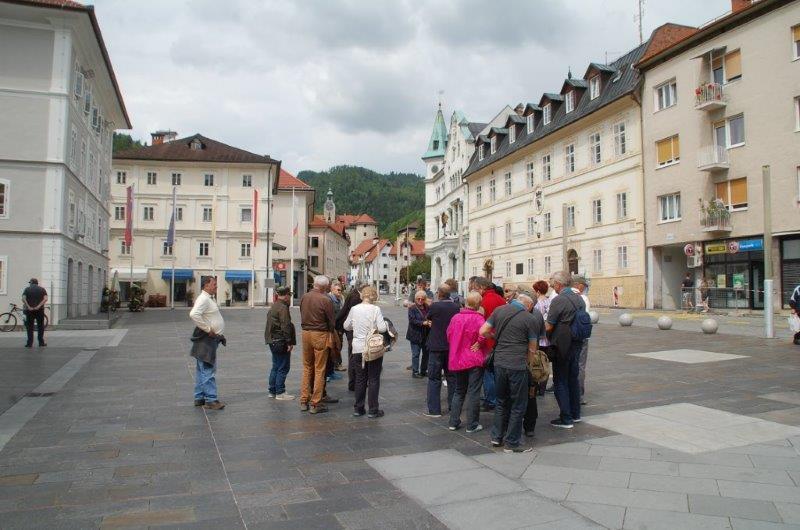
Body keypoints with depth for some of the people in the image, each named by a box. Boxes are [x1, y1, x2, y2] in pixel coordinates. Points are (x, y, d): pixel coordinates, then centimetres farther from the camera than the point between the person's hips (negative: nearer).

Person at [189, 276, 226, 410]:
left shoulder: (208, 299, 17)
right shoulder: (203, 299, -15)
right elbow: (194, 315, -31)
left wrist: (219, 334, 17)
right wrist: (208, 330, -24)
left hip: (211, 340, 11)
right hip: (206, 340, -11)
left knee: (202, 370, 14)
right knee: (208, 371, -8)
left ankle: (199, 398, 22)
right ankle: (210, 400, -5)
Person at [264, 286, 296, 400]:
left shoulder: (273, 307, 15)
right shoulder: (283, 308, -17)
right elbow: (285, 326, -21)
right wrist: (289, 342, -19)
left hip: (272, 341, 10)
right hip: (281, 342, -10)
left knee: (275, 367, 17)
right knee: (283, 368, -2)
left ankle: (272, 391, 24)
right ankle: (280, 393, 2)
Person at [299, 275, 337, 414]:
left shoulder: (304, 297, 2)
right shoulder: (326, 300, -15)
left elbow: (302, 315, 10)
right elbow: (331, 321, -8)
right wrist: (330, 332, 8)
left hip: (305, 333, 6)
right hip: (320, 335, -5)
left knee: (307, 367, 16)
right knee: (319, 370, 3)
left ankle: (304, 401, 21)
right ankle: (315, 404, 7)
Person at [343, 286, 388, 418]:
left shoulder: (354, 309, 0)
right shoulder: (375, 309, -11)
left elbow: (346, 326, 11)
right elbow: (382, 328, -17)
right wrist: (386, 324, 3)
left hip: (358, 349, 4)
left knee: (360, 379, 14)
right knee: (374, 379, 6)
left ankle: (358, 408, 20)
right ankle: (373, 410, 9)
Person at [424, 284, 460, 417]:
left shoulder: (434, 306, -16)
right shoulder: (456, 307, -3)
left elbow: (428, 318, 3)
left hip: (437, 347, -5)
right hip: (452, 347, 5)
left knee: (434, 378, 2)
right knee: (451, 377, 16)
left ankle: (434, 409, 1)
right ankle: (453, 406, 23)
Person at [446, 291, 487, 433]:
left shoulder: (455, 317, 2)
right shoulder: (478, 318, -15)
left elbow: (449, 335, 10)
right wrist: (478, 344, -13)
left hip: (457, 360, 5)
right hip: (474, 361, -5)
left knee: (459, 391, 18)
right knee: (473, 392, 4)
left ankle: (454, 422, 20)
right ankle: (472, 425, 9)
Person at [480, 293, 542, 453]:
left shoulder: (499, 310, 4)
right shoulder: (530, 319, -7)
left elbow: (483, 332, 5)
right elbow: (533, 348, -1)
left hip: (499, 362, 5)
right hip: (518, 366, -5)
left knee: (502, 401, 21)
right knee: (518, 405, 8)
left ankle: (497, 437, 27)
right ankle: (512, 443, 15)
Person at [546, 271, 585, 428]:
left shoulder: (558, 300, -18)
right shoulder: (579, 299, 5)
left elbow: (548, 327, -17)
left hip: (562, 345, -8)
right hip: (577, 344, 8)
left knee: (560, 381, 1)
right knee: (573, 378, 18)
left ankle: (566, 419, 4)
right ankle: (575, 413, 29)